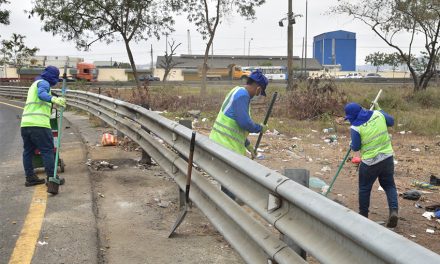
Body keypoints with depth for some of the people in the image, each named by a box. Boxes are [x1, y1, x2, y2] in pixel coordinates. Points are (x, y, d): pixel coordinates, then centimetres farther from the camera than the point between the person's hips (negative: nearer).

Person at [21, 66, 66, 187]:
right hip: (39, 124, -9)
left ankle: (30, 178, 16)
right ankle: (51, 178, -6)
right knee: (47, 151, -5)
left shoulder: (34, 84, 28)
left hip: (25, 123, 9)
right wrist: (54, 99, -40)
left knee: (28, 151, 12)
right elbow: (41, 94, -23)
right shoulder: (44, 83, -1)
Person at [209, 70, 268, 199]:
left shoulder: (239, 92, 18)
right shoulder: (242, 94, -15)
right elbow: (244, 122, -23)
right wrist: (260, 128, -4)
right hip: (226, 144, -10)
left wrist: (248, 145, 26)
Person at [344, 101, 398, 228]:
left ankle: (363, 214, 25)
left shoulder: (355, 127, -17)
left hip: (370, 162, -4)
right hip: (387, 157, 4)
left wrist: (352, 144, 15)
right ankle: (394, 210, -3)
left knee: (364, 188, 15)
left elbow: (355, 148, -8)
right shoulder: (378, 114, -4)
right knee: (389, 185, 15)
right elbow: (391, 121, 15)